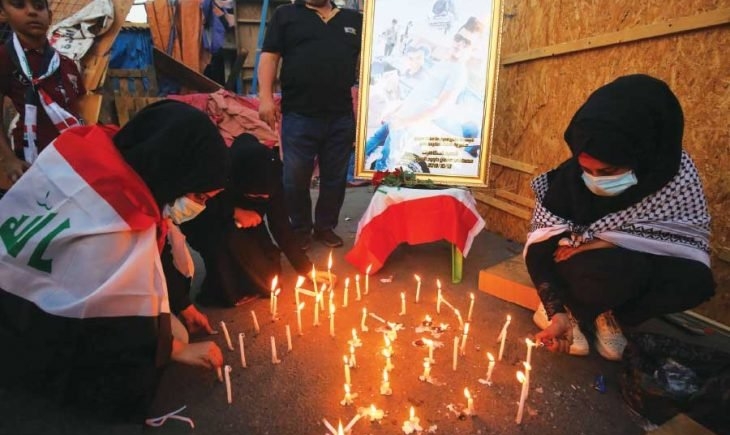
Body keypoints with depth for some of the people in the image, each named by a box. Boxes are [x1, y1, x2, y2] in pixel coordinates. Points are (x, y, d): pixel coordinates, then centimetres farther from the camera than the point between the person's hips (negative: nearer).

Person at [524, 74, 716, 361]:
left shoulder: (678, 174, -21)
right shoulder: (570, 176, -23)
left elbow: (690, 239, -16)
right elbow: (542, 246, -20)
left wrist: (612, 242, -28)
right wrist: (557, 311, -28)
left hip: (639, 265, 3)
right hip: (578, 264, -2)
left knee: (694, 279, -26)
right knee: (616, 269, -35)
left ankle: (608, 314, -3)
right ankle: (569, 309, -5)